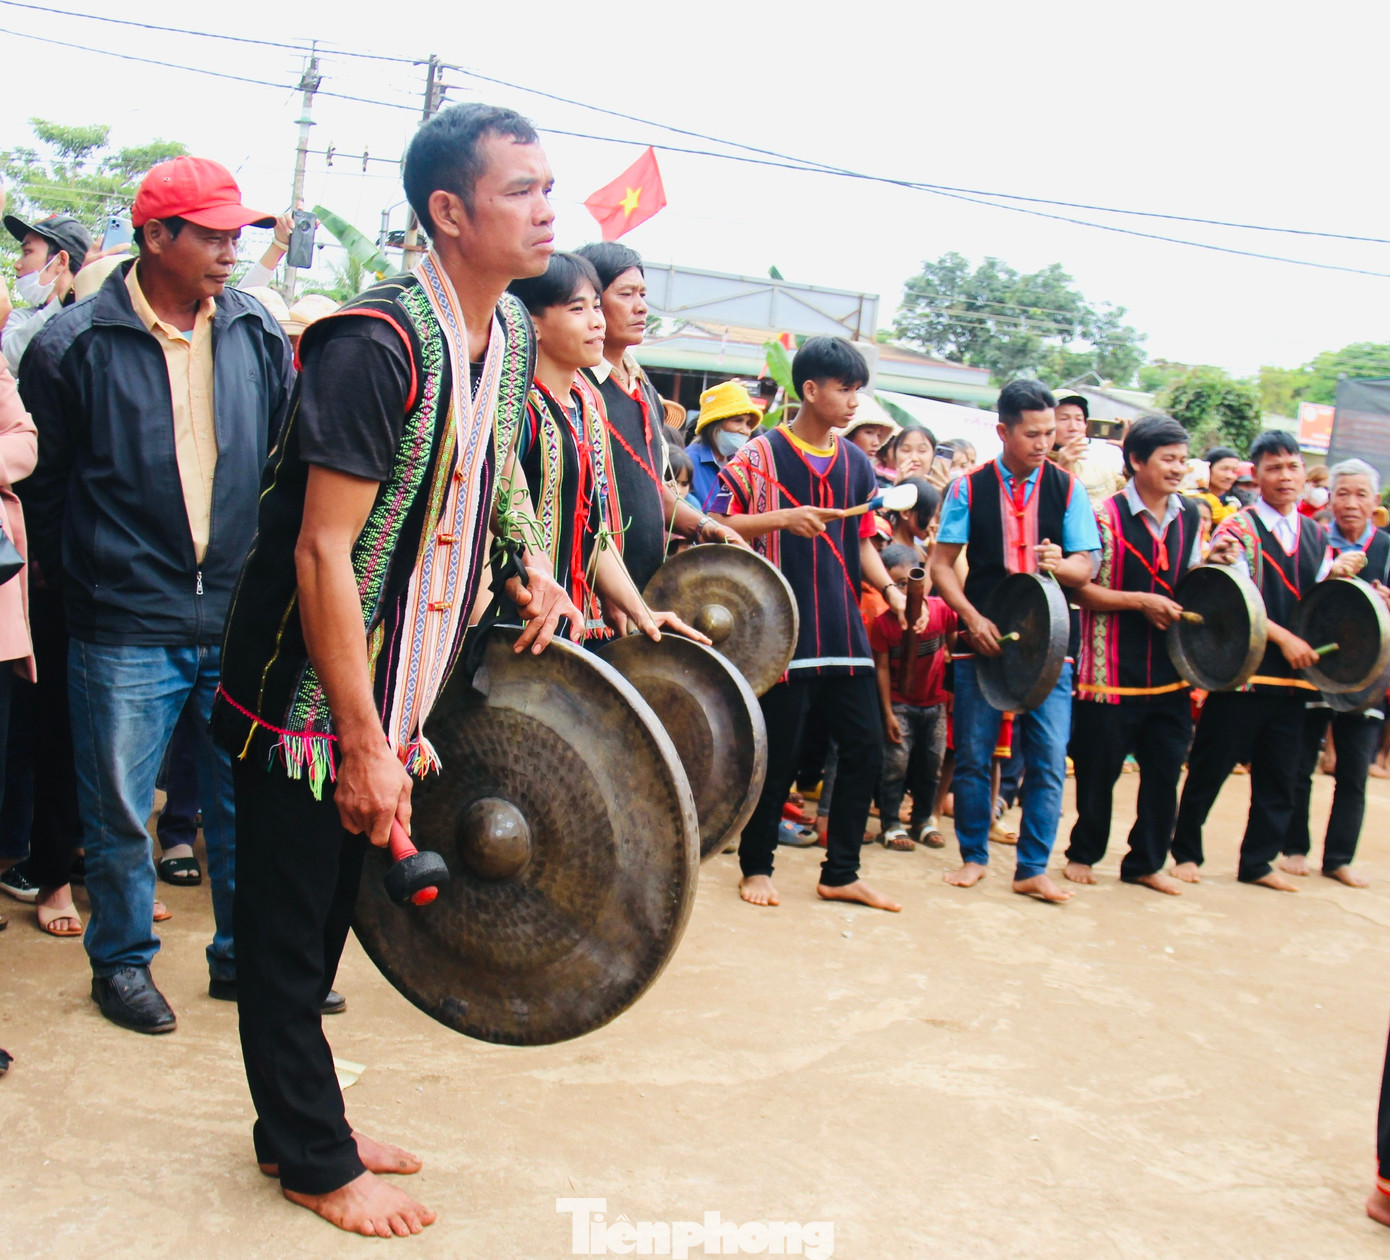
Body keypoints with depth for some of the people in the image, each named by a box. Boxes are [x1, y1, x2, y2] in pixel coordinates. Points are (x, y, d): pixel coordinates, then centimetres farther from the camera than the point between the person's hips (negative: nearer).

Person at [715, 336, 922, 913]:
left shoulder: (857, 464, 13)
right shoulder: (761, 455, -3)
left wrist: (890, 589, 2)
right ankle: (756, 866, 19)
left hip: (844, 627, 6)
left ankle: (841, 872, 17)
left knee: (865, 748, 5)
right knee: (778, 752, 1)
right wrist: (783, 518, -20)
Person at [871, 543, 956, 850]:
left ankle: (922, 819, 25)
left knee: (932, 764, 9)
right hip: (900, 703, -2)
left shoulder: (941, 610, -12)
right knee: (896, 763, -6)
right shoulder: (882, 622, -13)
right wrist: (888, 713, -10)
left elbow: (955, 647, 2)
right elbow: (882, 668, -10)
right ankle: (891, 824, 5)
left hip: (935, 702, 2)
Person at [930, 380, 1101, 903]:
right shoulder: (969, 487, 1)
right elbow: (942, 564, 1)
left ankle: (1032, 869, 10)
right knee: (973, 755, 5)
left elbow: (1086, 567, 3)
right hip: (982, 638, -1)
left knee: (1048, 760, -2)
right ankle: (973, 856, 22)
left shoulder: (1067, 488, 4)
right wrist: (973, 617, -13)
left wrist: (1060, 564, -20)